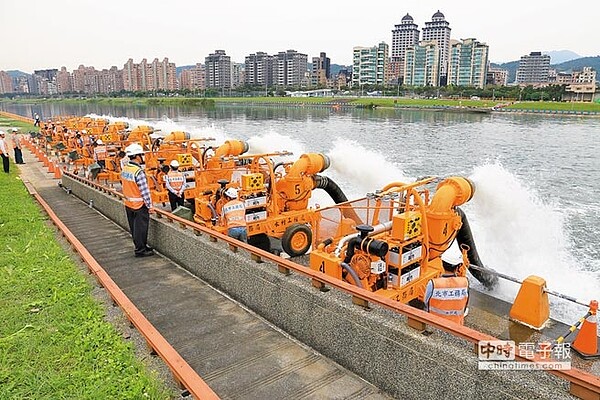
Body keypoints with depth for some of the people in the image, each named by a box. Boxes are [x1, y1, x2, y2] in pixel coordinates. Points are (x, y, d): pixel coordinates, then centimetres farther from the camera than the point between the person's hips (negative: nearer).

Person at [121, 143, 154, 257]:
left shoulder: (124, 170, 3)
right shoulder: (139, 172, -23)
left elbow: (123, 186, 11)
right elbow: (144, 191, -21)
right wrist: (150, 205, -14)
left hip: (128, 204, 8)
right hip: (140, 205, -8)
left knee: (134, 227, 17)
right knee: (140, 228, 3)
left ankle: (139, 246, 31)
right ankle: (140, 250, 12)